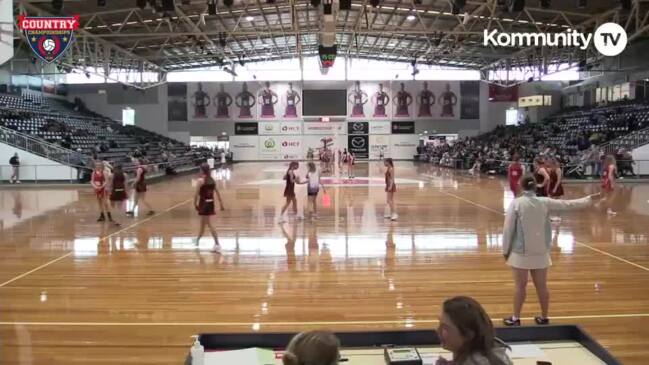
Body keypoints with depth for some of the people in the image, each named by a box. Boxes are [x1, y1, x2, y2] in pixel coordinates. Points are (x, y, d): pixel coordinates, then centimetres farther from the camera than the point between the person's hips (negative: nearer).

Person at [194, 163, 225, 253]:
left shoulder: (201, 180, -12)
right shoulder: (212, 180, 7)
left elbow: (197, 194, -13)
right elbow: (217, 193, 9)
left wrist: (195, 204, -3)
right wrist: (221, 204, 13)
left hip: (204, 203, -7)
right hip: (211, 203, 7)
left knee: (209, 224, -6)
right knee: (203, 223, 22)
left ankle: (217, 244, -11)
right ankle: (198, 239, 39)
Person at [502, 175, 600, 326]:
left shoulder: (516, 204, -11)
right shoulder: (545, 202, -3)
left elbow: (508, 229, -10)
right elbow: (569, 204, 8)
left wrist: (505, 250, 1)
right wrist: (590, 199, 22)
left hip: (521, 252, -3)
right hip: (540, 252, 3)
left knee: (520, 286, 6)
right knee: (542, 286, 13)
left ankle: (515, 318, 14)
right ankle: (544, 317, 25)